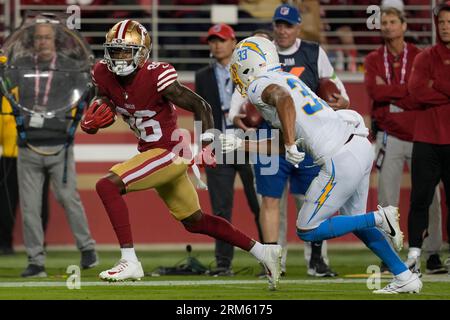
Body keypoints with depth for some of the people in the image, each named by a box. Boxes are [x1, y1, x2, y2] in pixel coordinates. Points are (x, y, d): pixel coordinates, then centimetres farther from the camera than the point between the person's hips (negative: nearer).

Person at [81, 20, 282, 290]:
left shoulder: (156, 77, -23)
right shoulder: (105, 76, -4)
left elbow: (201, 106, -15)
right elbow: (101, 113, 11)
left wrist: (205, 146, -23)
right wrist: (90, 123, -12)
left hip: (171, 153, -8)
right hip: (151, 153, 9)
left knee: (108, 186, -20)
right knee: (194, 221, 19)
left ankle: (130, 262, -17)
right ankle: (263, 252, 29)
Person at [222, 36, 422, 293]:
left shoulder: (259, 86, -3)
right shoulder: (289, 79, 23)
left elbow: (283, 98, -29)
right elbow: (278, 144, 28)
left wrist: (290, 146, -29)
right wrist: (240, 144, 32)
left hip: (341, 160, -9)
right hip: (360, 145, 9)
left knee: (308, 231, 2)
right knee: (354, 220, 24)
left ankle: (379, 219, -4)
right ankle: (405, 278, 23)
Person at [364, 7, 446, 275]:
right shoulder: (374, 60, 9)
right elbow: (375, 91, -9)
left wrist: (389, 92, -7)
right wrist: (407, 90, -8)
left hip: (419, 134, -1)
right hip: (389, 136, 1)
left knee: (429, 198, -4)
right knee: (387, 199, 0)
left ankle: (433, 254, 1)